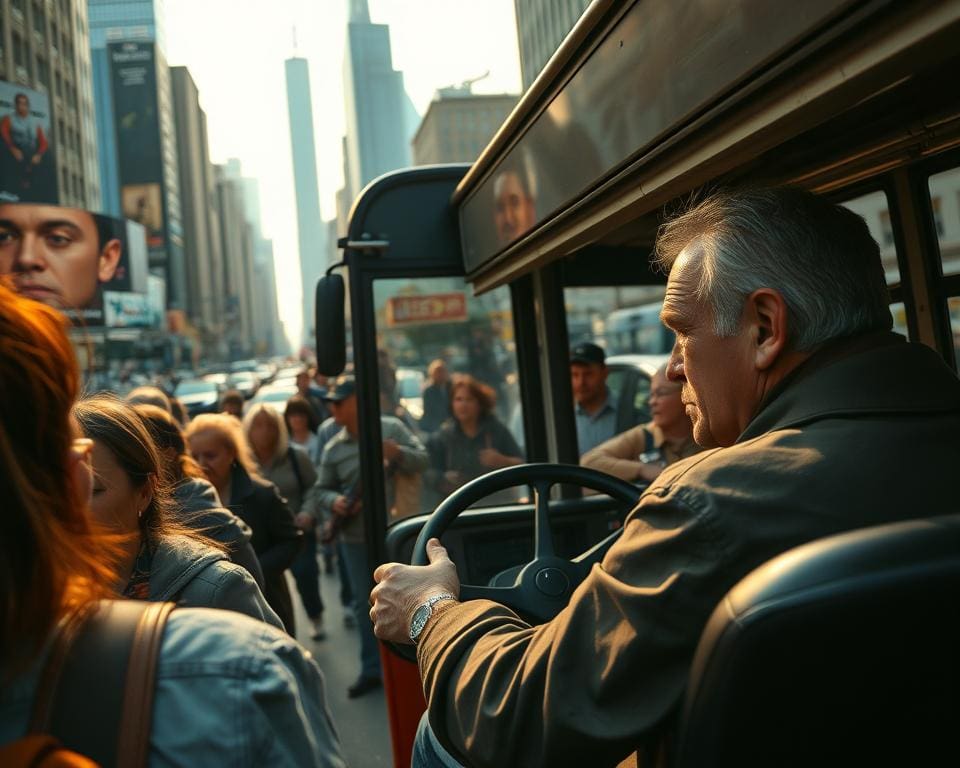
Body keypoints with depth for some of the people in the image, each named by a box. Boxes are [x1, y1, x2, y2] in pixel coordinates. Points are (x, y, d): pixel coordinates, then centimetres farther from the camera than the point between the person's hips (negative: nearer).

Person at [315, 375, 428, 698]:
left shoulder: (391, 428, -5)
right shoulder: (333, 448, 3)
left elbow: (421, 460, -6)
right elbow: (322, 490, 9)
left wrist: (397, 453, -24)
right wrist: (334, 502, -13)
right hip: (355, 538, 3)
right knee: (364, 604, 12)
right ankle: (372, 670, 25)